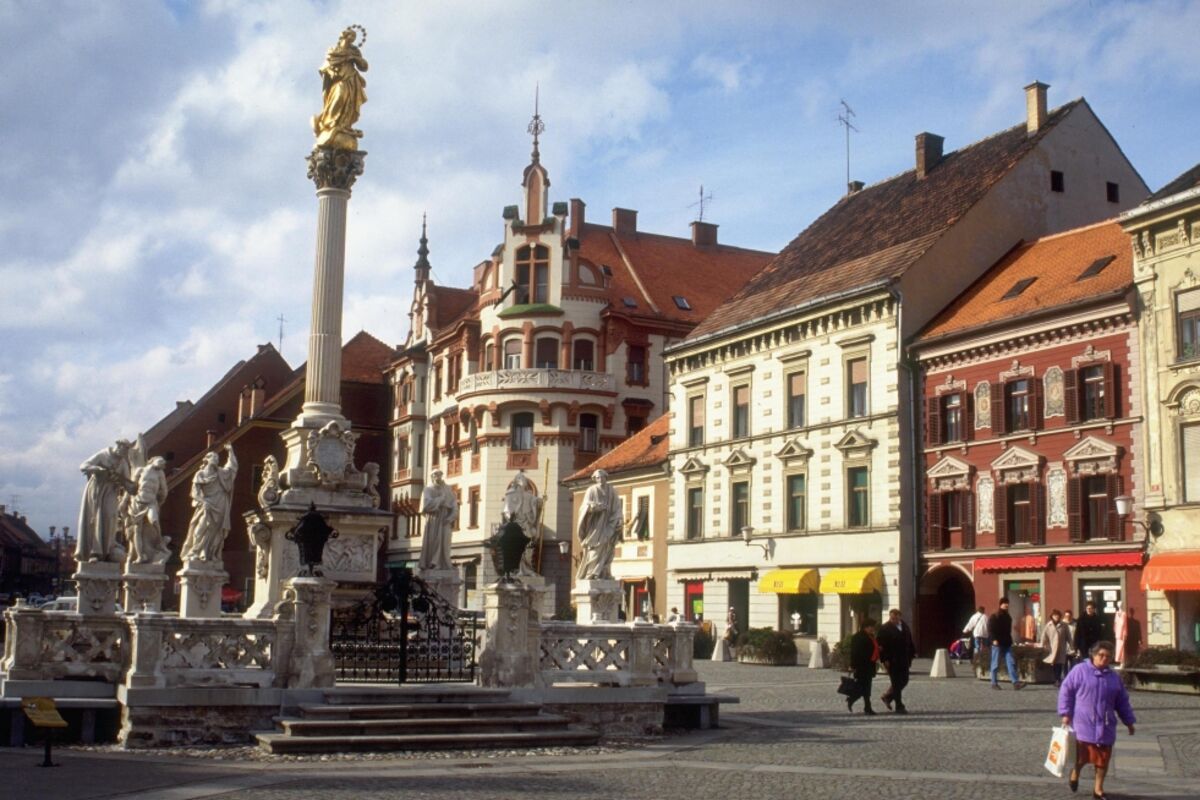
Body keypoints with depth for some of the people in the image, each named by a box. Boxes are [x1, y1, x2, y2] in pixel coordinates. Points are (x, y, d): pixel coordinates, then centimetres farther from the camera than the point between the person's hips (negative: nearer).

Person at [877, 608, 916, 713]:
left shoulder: (905, 628, 10)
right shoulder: (885, 629, -8)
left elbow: (910, 643, 17)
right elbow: (881, 645, -11)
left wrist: (911, 657, 12)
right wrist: (885, 660, -16)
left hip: (904, 660, 7)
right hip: (892, 660, -7)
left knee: (904, 681, 12)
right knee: (896, 683, -4)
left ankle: (887, 696, 30)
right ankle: (899, 706, 1)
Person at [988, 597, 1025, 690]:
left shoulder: (1008, 617, 16)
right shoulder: (994, 617, -5)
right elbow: (990, 630, -11)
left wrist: (1009, 640, 19)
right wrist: (994, 639, -22)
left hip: (1007, 644, 6)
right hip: (997, 644, -6)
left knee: (1011, 663, -3)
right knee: (996, 664, 0)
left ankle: (1016, 682, -8)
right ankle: (994, 683, 7)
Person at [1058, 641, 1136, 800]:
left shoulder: (1114, 677, 11)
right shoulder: (1080, 670, -3)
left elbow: (1122, 702, 17)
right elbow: (1066, 691, -2)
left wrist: (1129, 721, 15)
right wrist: (1066, 713, -7)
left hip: (1105, 727, 4)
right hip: (1083, 724, -4)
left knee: (1103, 759, 5)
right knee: (1082, 754, -3)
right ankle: (1075, 773, 29)